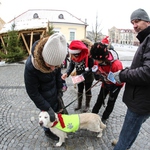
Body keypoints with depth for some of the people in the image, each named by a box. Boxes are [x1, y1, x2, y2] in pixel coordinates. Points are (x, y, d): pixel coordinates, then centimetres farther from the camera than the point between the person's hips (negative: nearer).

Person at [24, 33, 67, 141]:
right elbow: (32, 92, -24)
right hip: (44, 95, -5)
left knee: (58, 108, 24)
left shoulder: (54, 57, -22)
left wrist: (60, 89, 2)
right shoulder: (31, 66, -36)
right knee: (48, 114, 15)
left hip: (54, 90, 5)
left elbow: (58, 74, -2)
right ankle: (48, 131, 45)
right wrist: (47, 108, -21)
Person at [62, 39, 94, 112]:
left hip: (88, 77, -5)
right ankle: (79, 105, 41)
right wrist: (67, 73, -30)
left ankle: (87, 106, 37)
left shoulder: (89, 55, -32)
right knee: (79, 90, 21)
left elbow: (92, 68, -29)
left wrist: (83, 75, -40)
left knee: (87, 91, 16)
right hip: (79, 76, 5)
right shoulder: (73, 55, -16)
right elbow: (71, 64, -12)